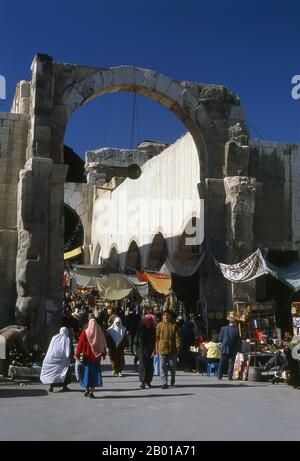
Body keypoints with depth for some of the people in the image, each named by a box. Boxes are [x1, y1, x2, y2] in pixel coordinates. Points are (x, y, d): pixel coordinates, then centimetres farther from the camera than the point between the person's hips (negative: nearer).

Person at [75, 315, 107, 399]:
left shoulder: (85, 333, -9)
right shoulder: (99, 332, -3)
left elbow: (80, 344, -8)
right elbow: (103, 344, 5)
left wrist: (77, 355, 0)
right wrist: (104, 354, 16)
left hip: (87, 357, -1)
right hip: (96, 357, 1)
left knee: (87, 372, 11)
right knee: (95, 373, 6)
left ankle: (87, 389, 8)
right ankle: (91, 392, 3)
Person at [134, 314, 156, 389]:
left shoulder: (153, 329, 1)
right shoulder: (140, 328, 3)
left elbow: (155, 340, 0)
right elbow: (136, 339, 7)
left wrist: (154, 350, -9)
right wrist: (136, 349, 4)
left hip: (150, 350, 1)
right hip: (141, 350, -1)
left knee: (150, 366, 5)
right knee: (142, 365, -8)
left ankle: (148, 381, 19)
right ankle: (142, 382, -9)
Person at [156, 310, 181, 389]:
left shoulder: (174, 325, 2)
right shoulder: (159, 325, 4)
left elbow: (177, 337, 2)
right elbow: (157, 337, 5)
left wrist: (178, 347, -7)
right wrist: (157, 348, 2)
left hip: (172, 349, 0)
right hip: (162, 349, 0)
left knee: (172, 366, 11)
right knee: (163, 367, -2)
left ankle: (173, 378, 38)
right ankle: (164, 383, 1)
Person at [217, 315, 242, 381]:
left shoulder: (223, 329, -4)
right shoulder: (236, 330, -10)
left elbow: (220, 339, 1)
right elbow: (239, 341, -5)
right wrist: (239, 349, 5)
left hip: (224, 349, 2)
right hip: (232, 350, -2)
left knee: (222, 363, 11)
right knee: (231, 363, 5)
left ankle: (219, 376, 12)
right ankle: (230, 377, 2)